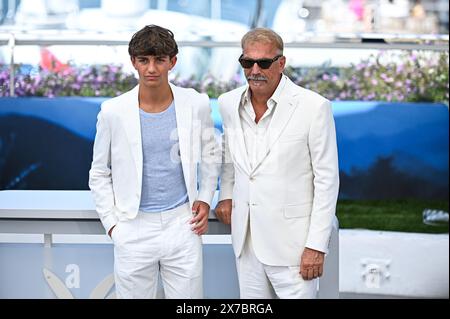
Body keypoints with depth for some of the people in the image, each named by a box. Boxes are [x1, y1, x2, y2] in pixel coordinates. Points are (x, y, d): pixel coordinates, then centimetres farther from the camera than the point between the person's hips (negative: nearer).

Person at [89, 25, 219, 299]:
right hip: (134, 228, -1)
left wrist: (205, 199, 5)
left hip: (182, 223, 1)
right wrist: (112, 223, 0)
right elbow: (99, 174, 6)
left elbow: (210, 156, 16)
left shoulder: (196, 105, -2)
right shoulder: (113, 112, -5)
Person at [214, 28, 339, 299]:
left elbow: (327, 179, -9)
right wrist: (226, 195, 11)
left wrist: (316, 245, -11)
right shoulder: (229, 103, 5)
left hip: (291, 243, -5)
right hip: (246, 239, 5)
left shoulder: (314, 107, -11)